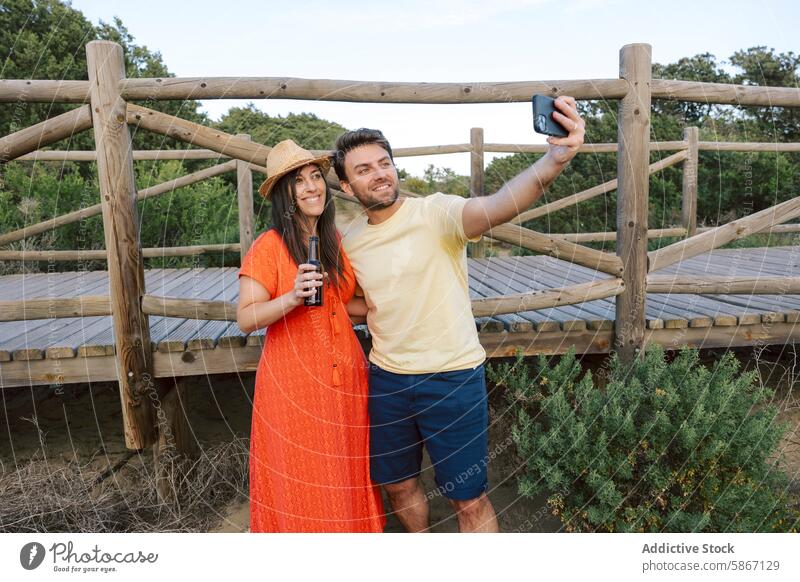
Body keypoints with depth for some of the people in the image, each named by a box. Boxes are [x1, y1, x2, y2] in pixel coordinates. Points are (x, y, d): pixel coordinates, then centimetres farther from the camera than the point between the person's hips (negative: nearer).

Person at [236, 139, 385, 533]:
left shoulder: (335, 241, 7)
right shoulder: (269, 245, -10)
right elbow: (245, 319, -14)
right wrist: (292, 297, -28)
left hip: (346, 376, 5)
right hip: (293, 381, -5)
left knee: (346, 480, 15)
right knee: (300, 487, 8)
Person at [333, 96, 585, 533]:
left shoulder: (435, 212, -15)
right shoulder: (349, 239, 2)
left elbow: (497, 206, -38)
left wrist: (555, 160, -55)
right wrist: (360, 305, -1)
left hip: (452, 378, -5)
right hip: (385, 379, 6)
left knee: (469, 499, 7)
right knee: (397, 484, 24)